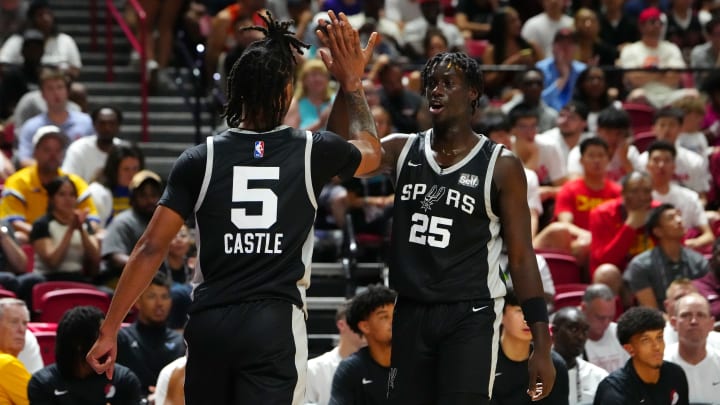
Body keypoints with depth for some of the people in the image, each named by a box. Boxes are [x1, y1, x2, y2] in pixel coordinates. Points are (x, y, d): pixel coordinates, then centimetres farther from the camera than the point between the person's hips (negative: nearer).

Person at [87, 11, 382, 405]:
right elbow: (371, 153, 25)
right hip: (275, 324, -2)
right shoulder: (313, 152, 1)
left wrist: (109, 330, 3)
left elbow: (150, 249, -2)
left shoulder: (200, 160, 0)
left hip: (209, 323, 2)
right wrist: (352, 82, 36)